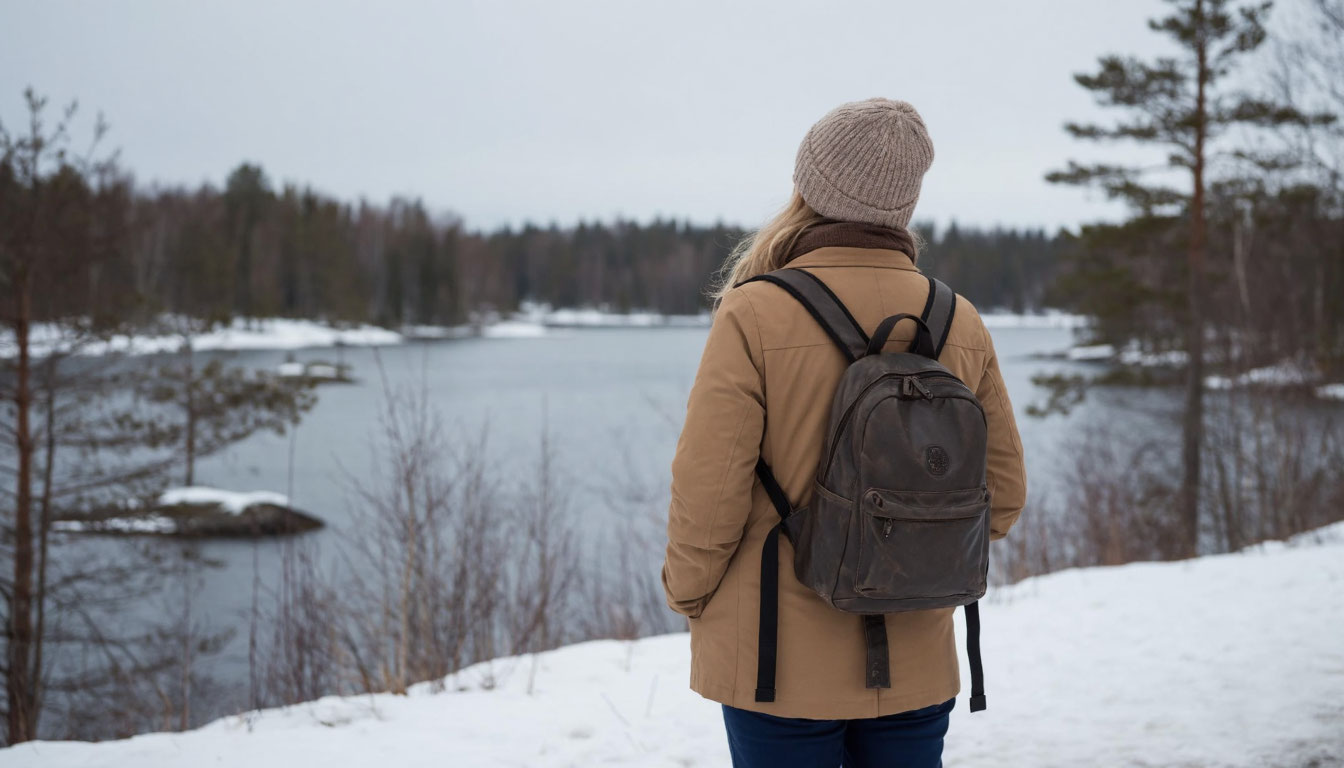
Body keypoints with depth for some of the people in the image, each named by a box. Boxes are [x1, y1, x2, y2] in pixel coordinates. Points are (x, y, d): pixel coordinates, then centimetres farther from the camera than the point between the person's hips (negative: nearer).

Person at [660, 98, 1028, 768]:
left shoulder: (754, 316, -15)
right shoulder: (961, 324, -1)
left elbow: (707, 489, -14)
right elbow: (1001, 493, 6)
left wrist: (687, 593, 4)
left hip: (782, 666, -3)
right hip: (917, 672, 4)